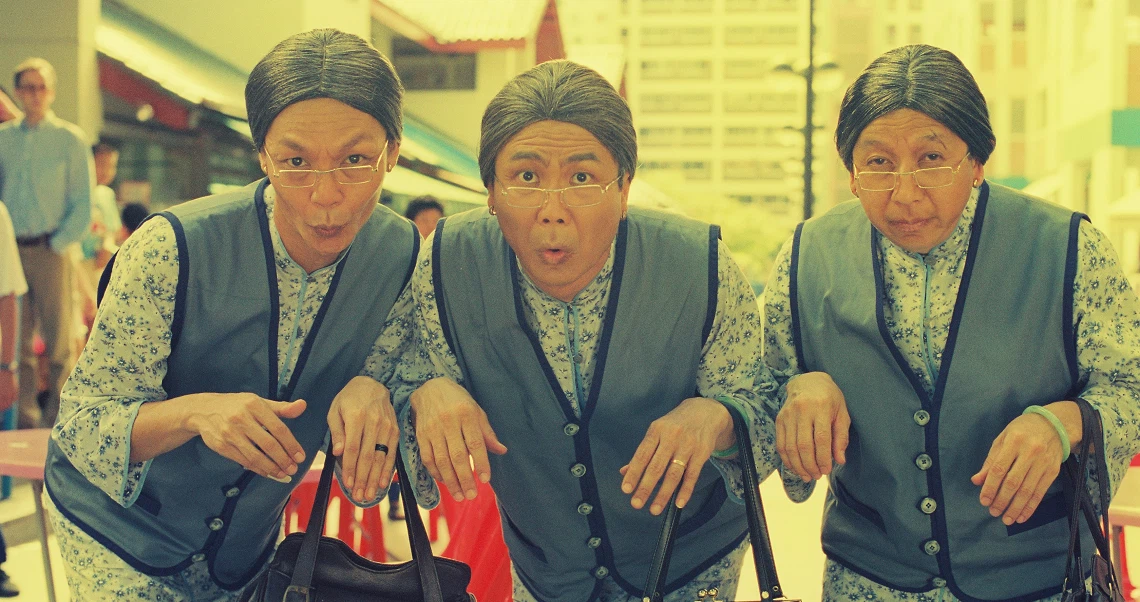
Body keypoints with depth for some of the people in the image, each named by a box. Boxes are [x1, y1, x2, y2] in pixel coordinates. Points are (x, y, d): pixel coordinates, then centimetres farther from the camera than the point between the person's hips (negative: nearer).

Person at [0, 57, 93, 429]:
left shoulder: (70, 139, 3)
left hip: (50, 249, -3)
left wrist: (56, 245, -8)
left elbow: (83, 206, 0)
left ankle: (59, 423, 4)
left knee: (58, 339, -1)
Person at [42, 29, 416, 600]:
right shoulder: (172, 248, -28)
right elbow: (82, 425, -22)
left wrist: (371, 393, -31)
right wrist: (194, 412, -41)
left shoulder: (400, 255, -16)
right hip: (116, 521, -3)